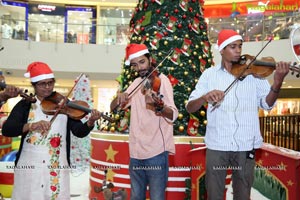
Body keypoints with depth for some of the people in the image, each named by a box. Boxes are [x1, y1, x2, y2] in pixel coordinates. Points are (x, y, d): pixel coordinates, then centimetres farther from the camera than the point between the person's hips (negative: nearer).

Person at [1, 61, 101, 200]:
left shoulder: (64, 105, 3)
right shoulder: (24, 105, 3)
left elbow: (79, 131, -4)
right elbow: (6, 130, -9)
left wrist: (90, 122, -25)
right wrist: (31, 125, -25)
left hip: (57, 168, 0)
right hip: (29, 167, 0)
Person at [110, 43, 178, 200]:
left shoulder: (161, 80, -9)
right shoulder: (136, 83, 11)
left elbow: (173, 115, -22)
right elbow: (113, 107, 11)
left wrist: (158, 106, -43)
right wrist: (119, 98, -11)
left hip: (156, 151, -6)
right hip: (136, 151, 6)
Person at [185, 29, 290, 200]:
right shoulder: (209, 74, 3)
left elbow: (267, 104, -4)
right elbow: (190, 107, -2)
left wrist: (278, 82, -22)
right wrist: (205, 97, -23)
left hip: (245, 145, 1)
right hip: (217, 144, 0)